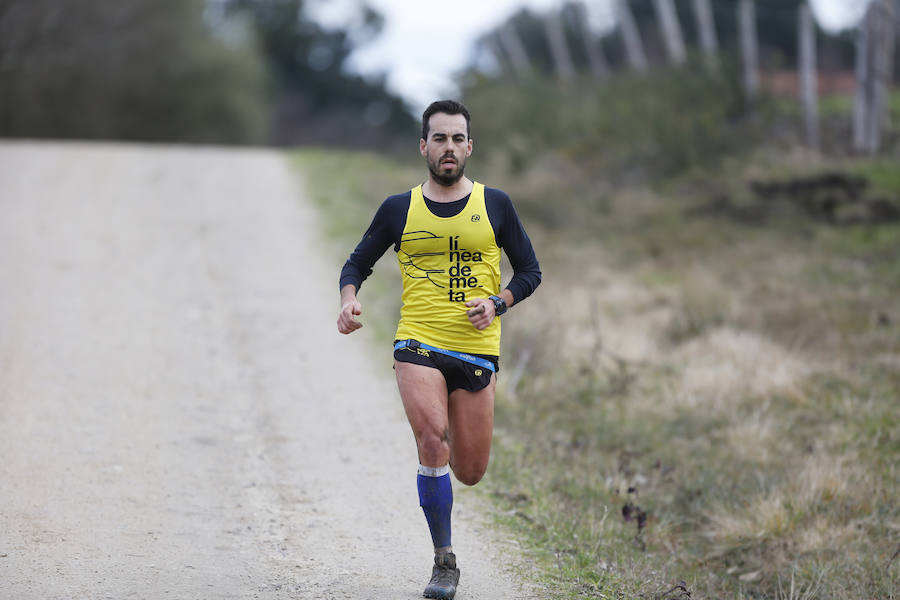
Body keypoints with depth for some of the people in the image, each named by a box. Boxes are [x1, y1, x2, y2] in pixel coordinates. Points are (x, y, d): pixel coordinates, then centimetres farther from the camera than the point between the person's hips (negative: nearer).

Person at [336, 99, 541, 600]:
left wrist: (497, 303, -9)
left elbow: (530, 271, 10)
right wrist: (349, 300, -6)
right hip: (418, 345, -1)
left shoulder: (494, 205, 4)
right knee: (434, 443, -22)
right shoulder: (399, 209, 5)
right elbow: (358, 263, 15)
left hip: (477, 349, 1)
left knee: (470, 473, 5)